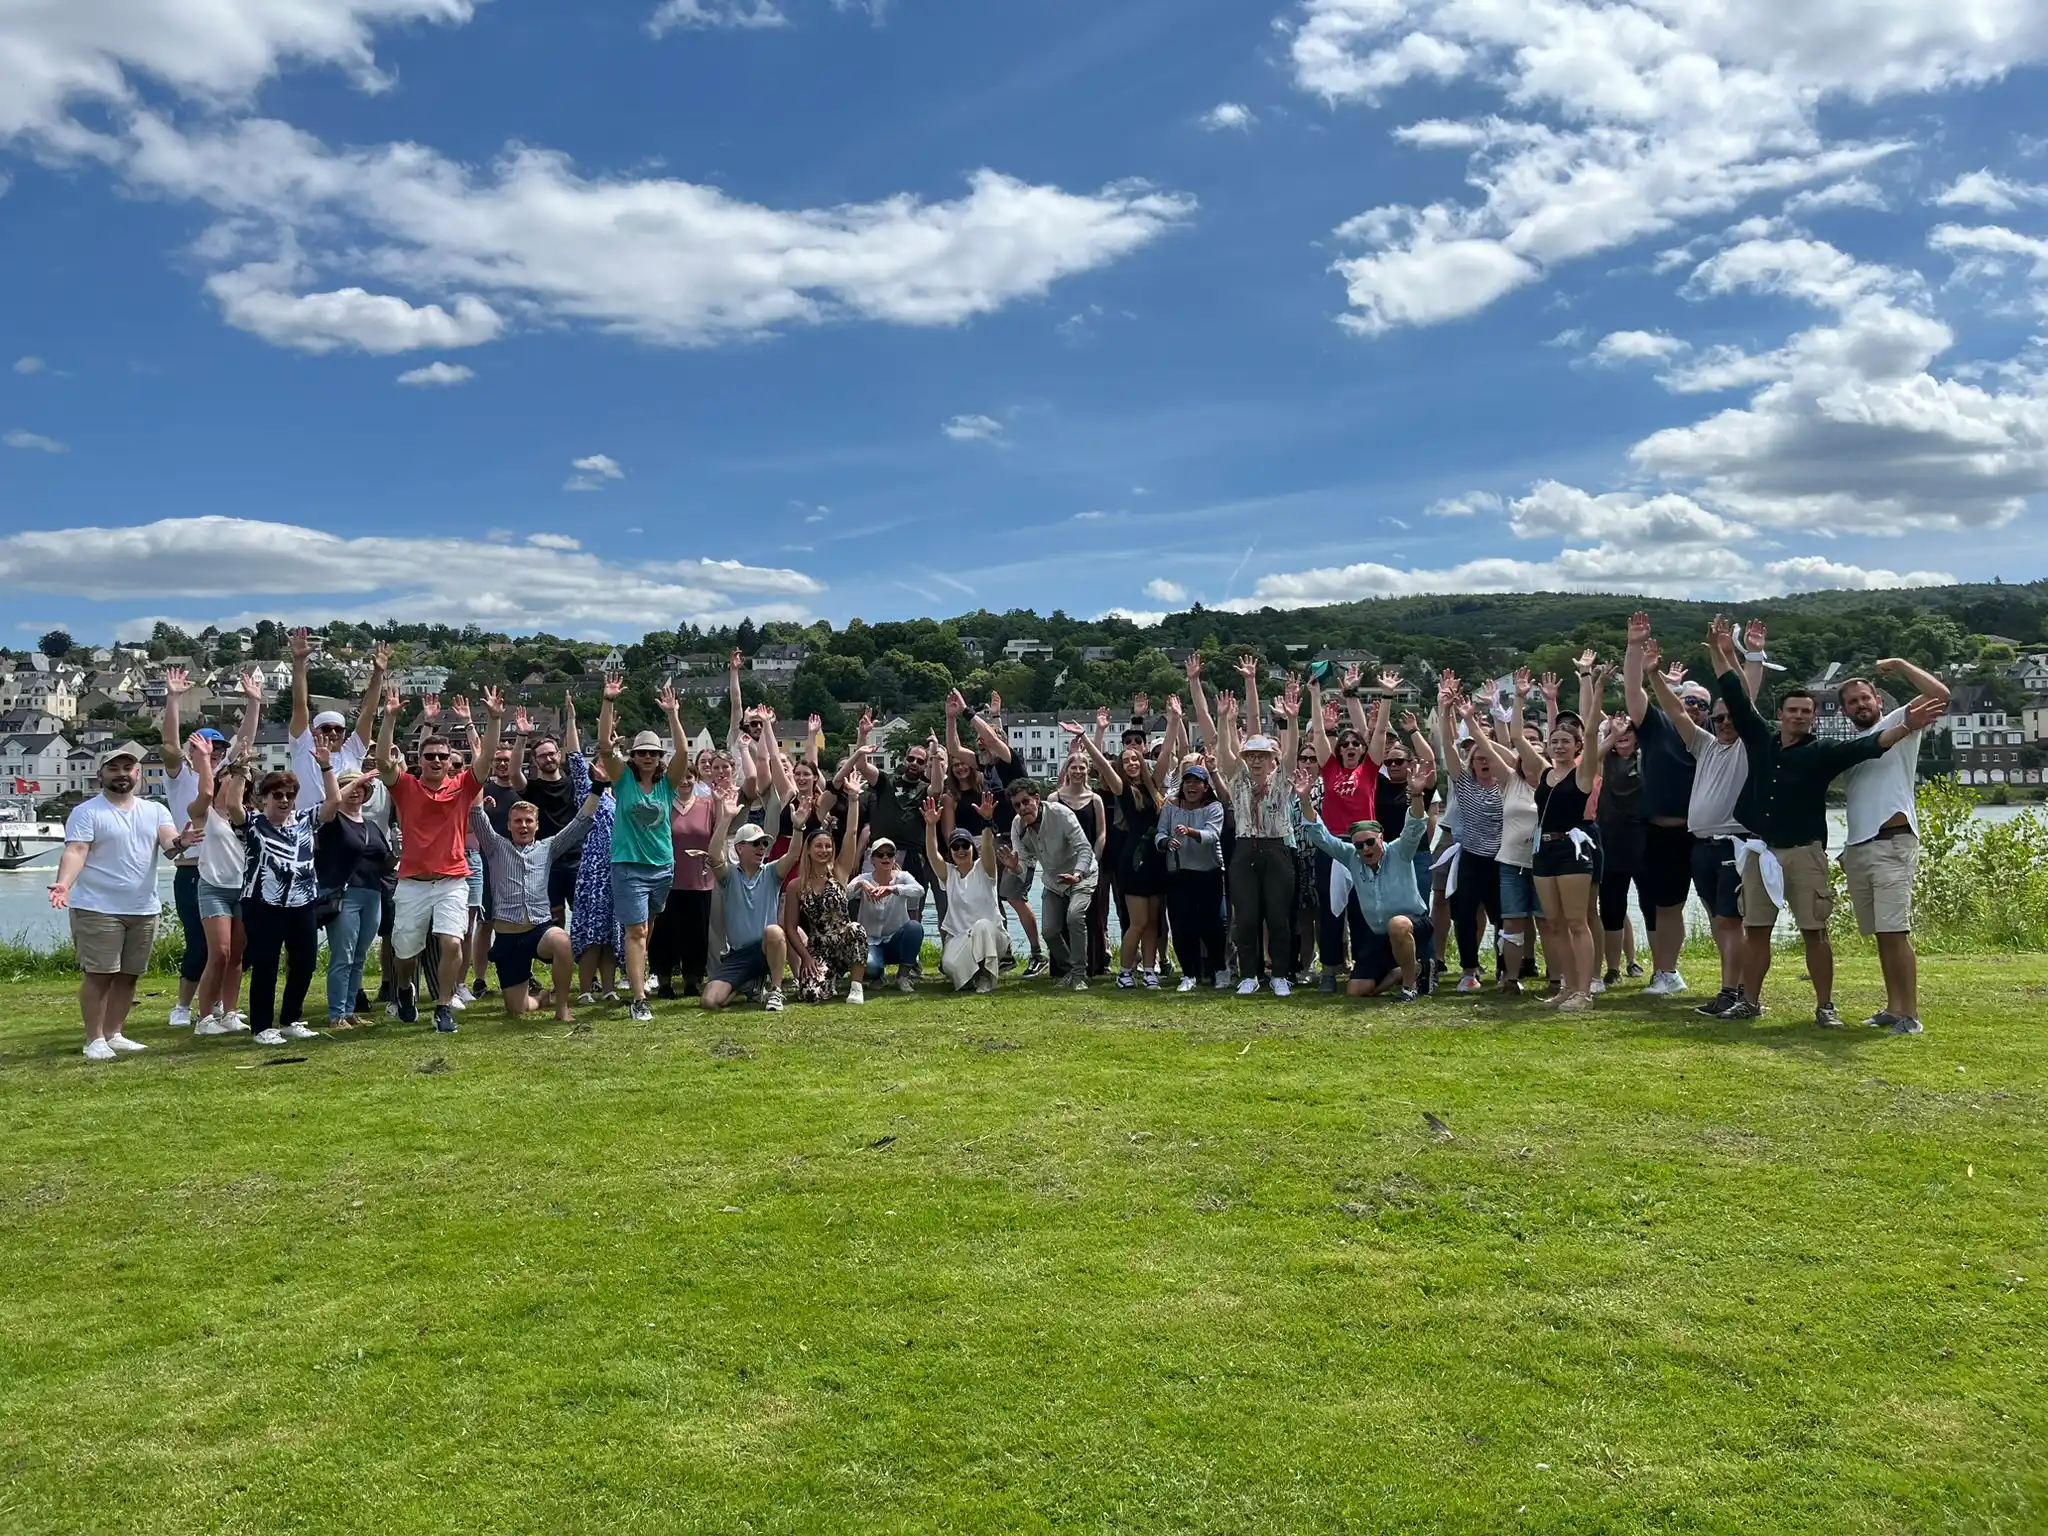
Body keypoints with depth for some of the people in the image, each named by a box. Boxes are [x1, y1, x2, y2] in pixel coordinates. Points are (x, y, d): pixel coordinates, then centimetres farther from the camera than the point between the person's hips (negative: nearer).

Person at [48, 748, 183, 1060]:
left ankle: (114, 1034, 21)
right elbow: (75, 852, -15)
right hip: (98, 909, -5)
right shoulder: (87, 812, -4)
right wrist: (64, 884, -33)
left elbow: (168, 844, -6)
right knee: (99, 974, -5)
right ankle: (95, 1039, 3)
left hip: (144, 909, 5)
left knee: (129, 975, 11)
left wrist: (179, 842, -31)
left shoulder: (155, 811, 9)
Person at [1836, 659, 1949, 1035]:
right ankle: (1894, 1008, 14)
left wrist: (1899, 665, -6)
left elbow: (1939, 694, -14)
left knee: (1895, 930, -12)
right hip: (1858, 848, 7)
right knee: (1880, 933, 9)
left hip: (1892, 844, -7)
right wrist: (1848, 848, 19)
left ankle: (1910, 1014, -10)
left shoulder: (1897, 723, 2)